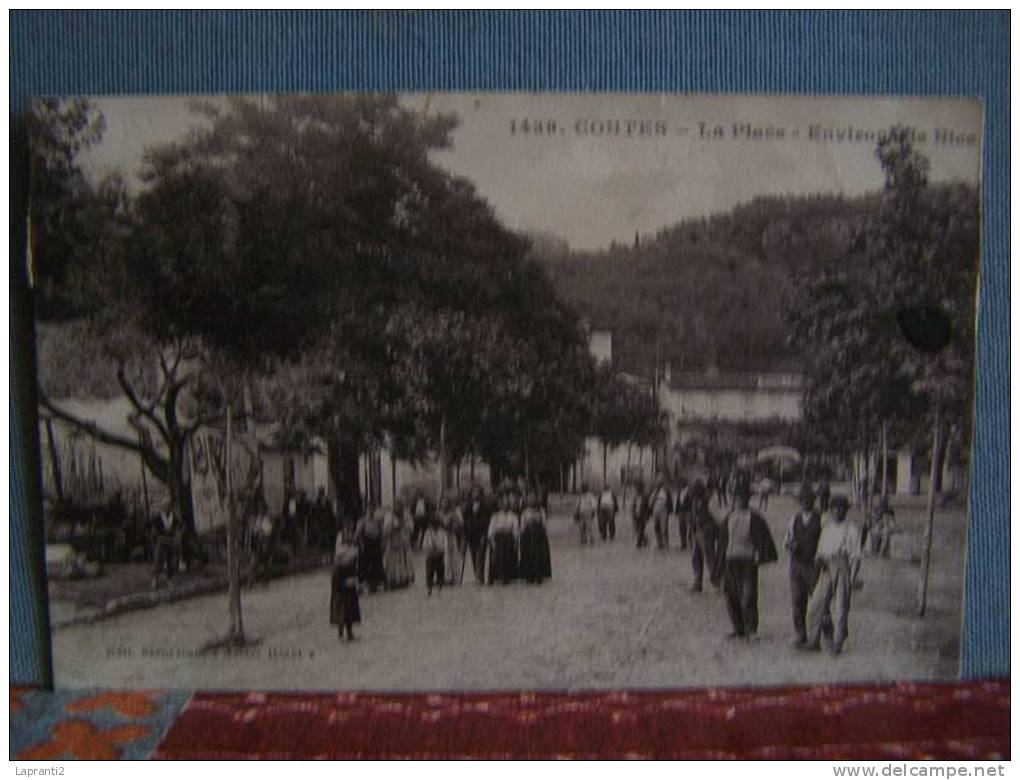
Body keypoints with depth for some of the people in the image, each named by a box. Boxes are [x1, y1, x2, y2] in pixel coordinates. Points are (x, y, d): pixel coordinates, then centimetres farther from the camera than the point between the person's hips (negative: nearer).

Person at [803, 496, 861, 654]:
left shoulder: (852, 528, 1)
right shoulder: (826, 526, 15)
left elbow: (855, 555, -2)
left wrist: (852, 577, -10)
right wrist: (818, 558, -4)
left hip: (842, 568, -4)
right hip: (825, 569, 4)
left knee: (840, 608, -1)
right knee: (815, 605, -3)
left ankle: (837, 644, 8)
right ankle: (813, 641, 4)